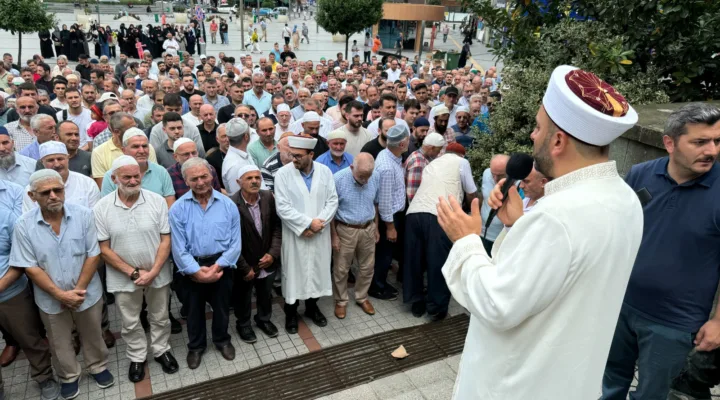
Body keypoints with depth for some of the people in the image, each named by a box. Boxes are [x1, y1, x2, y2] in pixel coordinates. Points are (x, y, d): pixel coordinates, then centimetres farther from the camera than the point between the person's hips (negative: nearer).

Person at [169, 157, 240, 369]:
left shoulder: (228, 204, -7)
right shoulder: (178, 208, -9)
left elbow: (235, 242, -9)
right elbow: (178, 247, -10)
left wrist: (217, 266, -17)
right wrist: (196, 271, -17)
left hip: (221, 265, 1)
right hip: (192, 268, 0)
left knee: (222, 307, 19)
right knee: (194, 309, 18)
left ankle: (222, 340, 44)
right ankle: (196, 346, 42)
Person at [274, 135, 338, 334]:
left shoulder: (325, 171, -1)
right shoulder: (283, 173, -10)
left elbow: (332, 201, -2)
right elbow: (283, 207, -15)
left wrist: (319, 223, -15)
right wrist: (307, 223, -18)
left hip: (320, 235, 3)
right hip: (295, 235, -3)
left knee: (318, 270, 15)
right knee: (293, 273, 8)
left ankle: (312, 307, 37)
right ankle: (291, 313, 27)